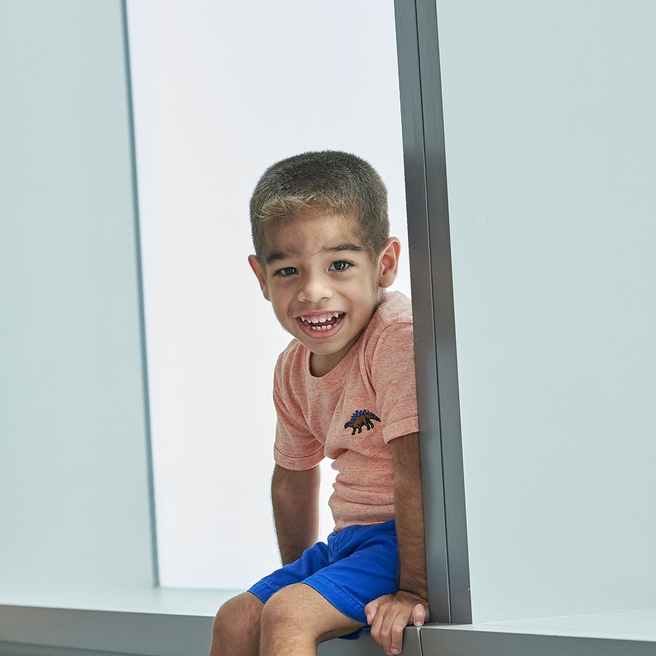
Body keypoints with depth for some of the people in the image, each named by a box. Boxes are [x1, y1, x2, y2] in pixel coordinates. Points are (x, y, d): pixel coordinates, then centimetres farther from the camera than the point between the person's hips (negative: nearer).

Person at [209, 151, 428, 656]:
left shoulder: (397, 338, -20)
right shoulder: (294, 368, 8)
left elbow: (415, 468, -26)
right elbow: (292, 476, 23)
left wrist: (414, 589, -28)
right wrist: (297, 571, 25)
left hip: (413, 538, -9)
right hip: (353, 538, 9)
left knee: (287, 615, -22)